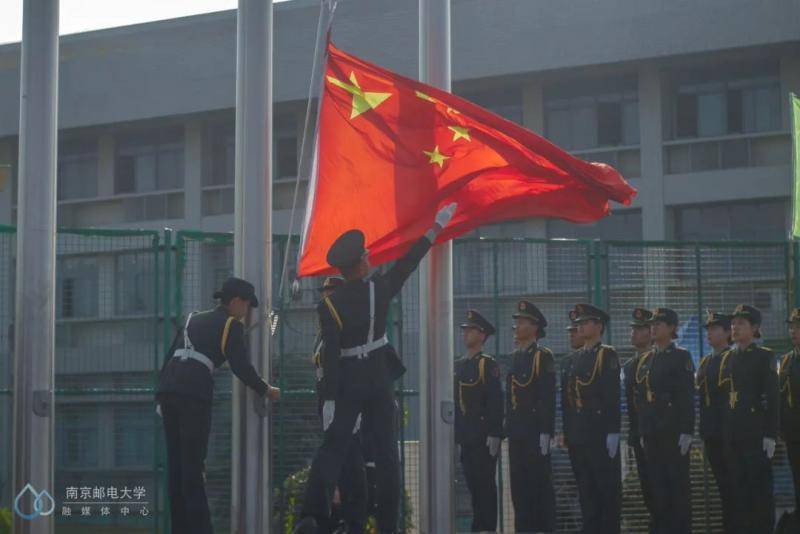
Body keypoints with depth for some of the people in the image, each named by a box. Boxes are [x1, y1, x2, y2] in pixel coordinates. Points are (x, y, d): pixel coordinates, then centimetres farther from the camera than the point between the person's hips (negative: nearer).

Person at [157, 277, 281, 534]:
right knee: (193, 466, -5)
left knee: (176, 463, 9)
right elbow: (241, 366, -2)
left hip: (168, 388, 6)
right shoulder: (231, 325, 5)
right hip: (195, 394, -6)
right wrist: (266, 390, 11)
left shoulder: (193, 319, 25)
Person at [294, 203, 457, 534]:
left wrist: (329, 399, -11)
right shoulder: (379, 289, -5)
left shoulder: (330, 305, -9)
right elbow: (409, 262, 7)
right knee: (386, 451, 4)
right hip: (379, 377, 1)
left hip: (347, 381, -1)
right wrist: (437, 227, 18)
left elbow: (330, 356, -12)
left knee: (332, 448, 0)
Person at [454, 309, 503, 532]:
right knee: (473, 484, 9)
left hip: (484, 436, -7)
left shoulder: (488, 364, -5)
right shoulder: (459, 366, 16)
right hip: (466, 437, 7)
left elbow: (496, 401, -11)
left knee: (485, 484, -5)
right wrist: (455, 436, 15)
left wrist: (494, 434, -17)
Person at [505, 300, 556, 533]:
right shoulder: (515, 357, 16)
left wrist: (545, 432, -17)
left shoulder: (543, 356, -7)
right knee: (519, 485, 8)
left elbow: (548, 397, -12)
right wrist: (508, 426, 14)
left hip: (535, 431, -7)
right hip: (517, 433, 7)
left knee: (540, 483, -3)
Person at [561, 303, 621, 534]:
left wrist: (613, 432, -17)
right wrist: (567, 432, 13)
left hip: (600, 433, -6)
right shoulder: (572, 360, 16)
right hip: (578, 435, 7)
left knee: (608, 487, -2)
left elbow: (613, 396, -11)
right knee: (585, 489, 8)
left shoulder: (607, 355, -4)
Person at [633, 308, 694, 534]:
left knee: (678, 483, -2)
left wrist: (686, 432, -14)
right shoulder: (645, 360, 16)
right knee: (657, 484, 5)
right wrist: (642, 431, 12)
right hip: (651, 432, 6)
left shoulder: (681, 357, -2)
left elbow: (687, 396, -8)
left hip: (674, 431, -6)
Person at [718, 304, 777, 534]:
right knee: (738, 487, 7)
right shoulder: (728, 358, 14)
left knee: (760, 487, -2)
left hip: (756, 432, -5)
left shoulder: (764, 357, -2)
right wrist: (723, 432, 11)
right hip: (732, 434, 5)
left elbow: (772, 397, -7)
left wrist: (770, 435, -12)